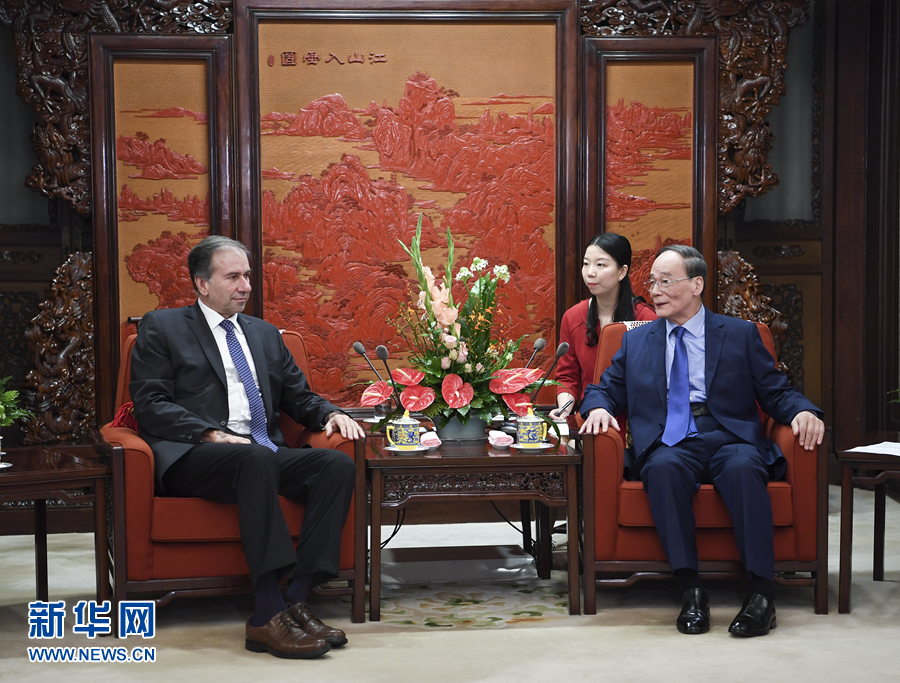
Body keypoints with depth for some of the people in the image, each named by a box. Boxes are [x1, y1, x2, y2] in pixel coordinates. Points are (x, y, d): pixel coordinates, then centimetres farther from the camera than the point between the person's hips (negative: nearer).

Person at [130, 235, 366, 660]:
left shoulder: (265, 334, 27)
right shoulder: (162, 328, 10)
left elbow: (299, 397, 28)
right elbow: (150, 405, -2)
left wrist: (331, 414, 4)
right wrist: (213, 435, -16)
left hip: (262, 455, 6)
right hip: (193, 458, -5)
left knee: (337, 464, -23)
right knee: (256, 458, -38)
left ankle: (296, 601, -29)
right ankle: (269, 613, -40)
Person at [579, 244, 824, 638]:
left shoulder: (740, 334, 16)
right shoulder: (636, 341, 22)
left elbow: (775, 392, 12)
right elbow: (607, 388, 21)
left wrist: (802, 411, -10)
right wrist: (598, 407, -3)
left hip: (730, 440, -1)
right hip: (671, 446, 1)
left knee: (743, 467, -36)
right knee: (664, 468, -35)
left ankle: (762, 592, -32)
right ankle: (691, 590, -32)